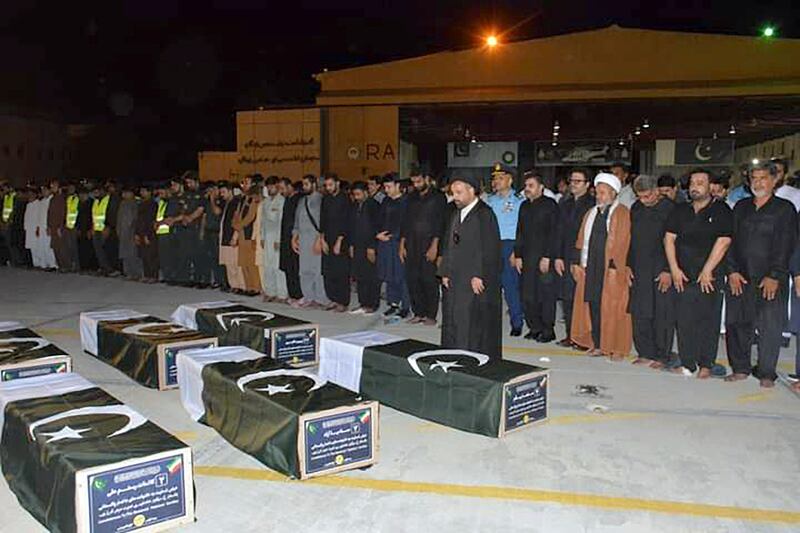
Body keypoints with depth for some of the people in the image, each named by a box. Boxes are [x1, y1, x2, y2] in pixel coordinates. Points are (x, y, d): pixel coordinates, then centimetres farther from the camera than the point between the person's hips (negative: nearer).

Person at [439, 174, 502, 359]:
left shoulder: (484, 214, -9)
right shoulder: (455, 214, 16)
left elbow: (489, 248, -15)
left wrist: (478, 275, -18)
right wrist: (445, 273, 10)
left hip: (477, 283, -8)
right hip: (455, 281, 8)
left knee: (476, 327, -3)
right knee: (453, 326, 10)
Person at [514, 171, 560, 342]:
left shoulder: (550, 205, -3)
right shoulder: (524, 206, 16)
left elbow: (554, 233, -9)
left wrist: (547, 257, -14)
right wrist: (518, 255, 10)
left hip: (545, 258, -6)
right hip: (527, 258, 6)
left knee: (546, 294, -2)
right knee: (527, 296, 5)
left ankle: (548, 330, 8)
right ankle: (535, 328, 17)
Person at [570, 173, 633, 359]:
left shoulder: (622, 213, -3)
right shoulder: (591, 213, 16)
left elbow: (621, 241, -9)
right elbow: (582, 240, 15)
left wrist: (614, 266, -15)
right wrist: (577, 262, 7)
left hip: (611, 268, -5)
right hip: (590, 267, 5)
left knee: (612, 307, -2)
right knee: (592, 305, 5)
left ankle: (617, 348, 8)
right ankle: (597, 345, 15)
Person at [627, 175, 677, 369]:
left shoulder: (670, 209, -7)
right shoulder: (636, 209, 11)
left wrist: (668, 270, -13)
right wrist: (629, 265, 8)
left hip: (662, 272, -5)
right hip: (639, 271, 5)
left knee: (662, 315, 0)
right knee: (639, 313, 7)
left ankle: (662, 356, 10)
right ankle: (645, 352, 18)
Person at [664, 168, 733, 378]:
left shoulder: (721, 210, 0)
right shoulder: (680, 210, 12)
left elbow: (723, 242, -8)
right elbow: (669, 238, 8)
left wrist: (707, 271, -11)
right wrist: (674, 269, -1)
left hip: (710, 277, -3)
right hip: (684, 276, 3)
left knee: (709, 321, 1)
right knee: (684, 320, 2)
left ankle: (706, 365, 11)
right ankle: (687, 363, 11)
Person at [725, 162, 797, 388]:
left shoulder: (785, 209, 2)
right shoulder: (741, 207, 13)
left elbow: (785, 246, -6)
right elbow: (731, 240, 9)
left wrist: (774, 276, -13)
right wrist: (732, 271, -1)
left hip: (771, 280, -3)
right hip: (740, 278, 3)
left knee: (770, 327, 0)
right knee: (737, 324, 5)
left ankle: (766, 373, 12)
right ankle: (740, 368, 17)